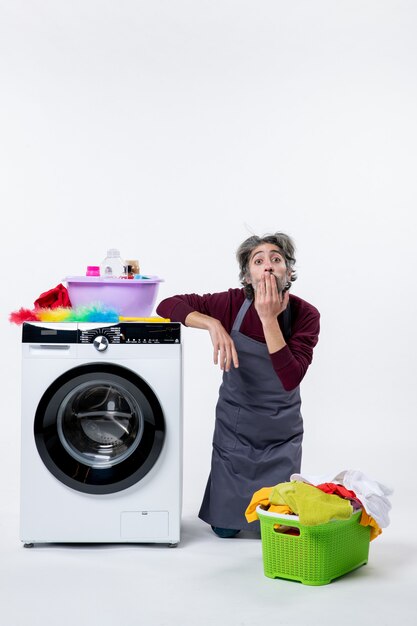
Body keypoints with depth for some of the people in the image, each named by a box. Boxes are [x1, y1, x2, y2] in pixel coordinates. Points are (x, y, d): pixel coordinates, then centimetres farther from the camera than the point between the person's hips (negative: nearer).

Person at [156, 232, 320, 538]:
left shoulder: (305, 315, -18)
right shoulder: (234, 303, -17)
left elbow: (290, 379, -29)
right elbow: (168, 306, -17)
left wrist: (268, 318, -33)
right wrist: (213, 324, -33)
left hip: (281, 433, 0)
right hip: (234, 426, 1)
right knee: (225, 527, 6)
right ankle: (232, 490, 38)